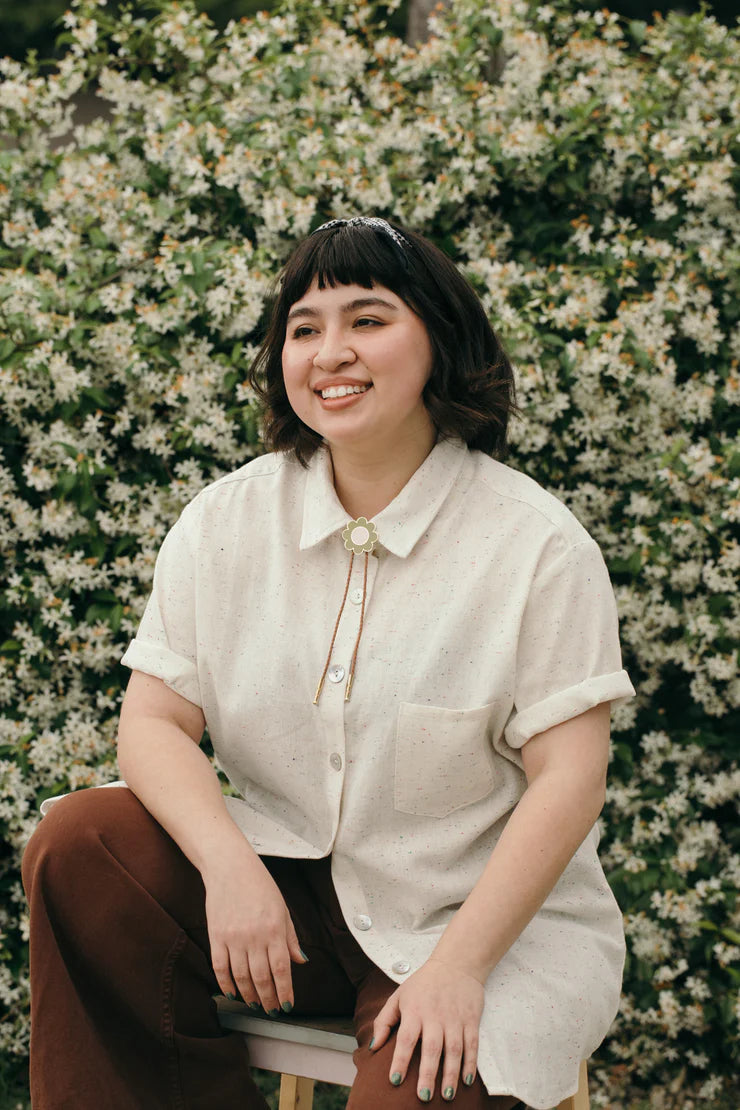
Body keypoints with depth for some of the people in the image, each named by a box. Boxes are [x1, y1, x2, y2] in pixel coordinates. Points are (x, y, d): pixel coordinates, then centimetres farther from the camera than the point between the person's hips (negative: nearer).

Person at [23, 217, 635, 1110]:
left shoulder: (536, 545, -10)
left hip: (477, 913, -4)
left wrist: (458, 966, -21)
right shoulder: (225, 521, 2)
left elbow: (568, 780, -13)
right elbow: (154, 718, -2)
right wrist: (228, 865, -20)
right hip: (282, 884, 5)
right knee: (74, 844, -17)